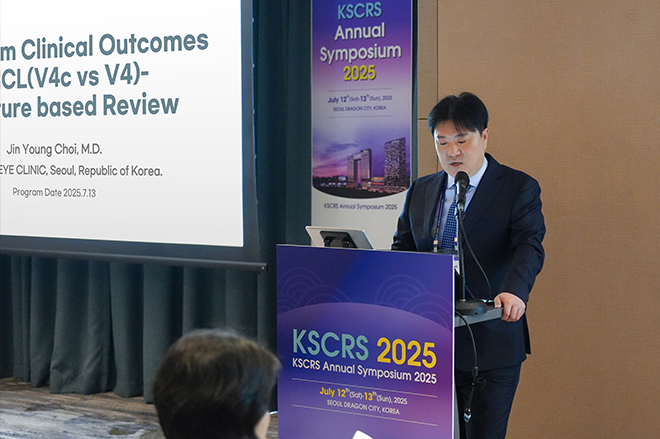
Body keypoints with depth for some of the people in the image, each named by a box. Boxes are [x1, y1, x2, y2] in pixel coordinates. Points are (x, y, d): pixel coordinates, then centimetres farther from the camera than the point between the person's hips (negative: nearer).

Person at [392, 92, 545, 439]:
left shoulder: (519, 188, -2)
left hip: (490, 344, -4)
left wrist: (513, 291, -35)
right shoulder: (420, 192, 14)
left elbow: (529, 247, -14)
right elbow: (402, 248, 14)